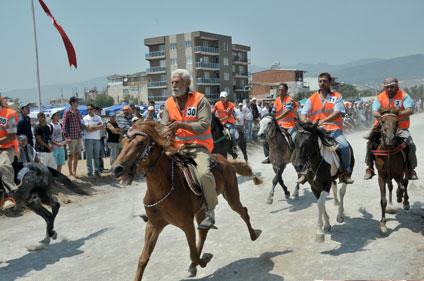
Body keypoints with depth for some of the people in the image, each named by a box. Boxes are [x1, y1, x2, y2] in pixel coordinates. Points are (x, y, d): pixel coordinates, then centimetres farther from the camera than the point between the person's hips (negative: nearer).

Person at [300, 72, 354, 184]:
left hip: (334, 129, -2)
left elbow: (337, 113, -10)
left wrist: (323, 121, -25)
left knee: (345, 146, -25)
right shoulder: (312, 98, 12)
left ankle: (346, 172, -5)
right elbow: (303, 114, 3)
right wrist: (305, 123, -20)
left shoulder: (337, 96, 5)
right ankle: (304, 171, -1)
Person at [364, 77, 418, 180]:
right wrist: (380, 116, -33)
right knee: (370, 143, -17)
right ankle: (370, 167, -2)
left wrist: (399, 113, -35)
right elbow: (375, 111, -10)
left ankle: (411, 169, 0)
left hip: (400, 128, -1)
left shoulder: (404, 96, -2)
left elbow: (410, 110, -16)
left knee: (411, 144, -20)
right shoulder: (380, 97, 3)